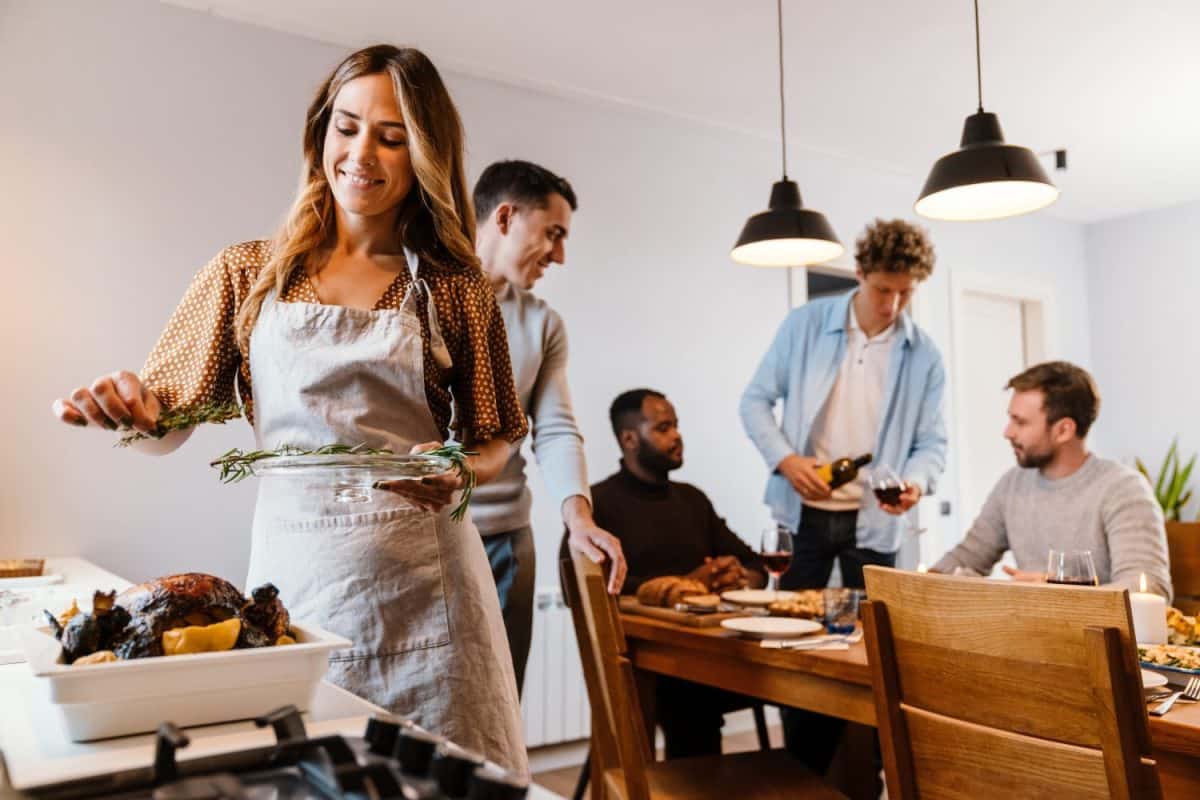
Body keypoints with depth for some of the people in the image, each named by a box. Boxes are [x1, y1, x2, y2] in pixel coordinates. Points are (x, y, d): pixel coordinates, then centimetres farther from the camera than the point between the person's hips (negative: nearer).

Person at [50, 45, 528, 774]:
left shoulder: (456, 289, 2)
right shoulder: (248, 274, 5)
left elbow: (497, 437, 7)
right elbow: (169, 414, 6)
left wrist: (460, 473, -14)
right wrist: (132, 408, -16)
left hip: (422, 577, 0)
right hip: (294, 568, 1)